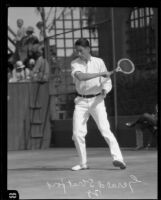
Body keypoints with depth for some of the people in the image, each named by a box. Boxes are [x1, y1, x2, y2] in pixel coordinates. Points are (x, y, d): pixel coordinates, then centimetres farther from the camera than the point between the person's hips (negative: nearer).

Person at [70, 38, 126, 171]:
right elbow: (81, 76, -20)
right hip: (81, 102, 2)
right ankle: (83, 163, 10)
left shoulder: (99, 62, 2)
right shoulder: (75, 64, 0)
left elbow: (107, 81, 5)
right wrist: (100, 74, -25)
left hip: (96, 100, -2)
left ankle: (118, 158, -20)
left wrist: (105, 90, -17)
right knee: (77, 133, -2)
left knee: (105, 129, -15)